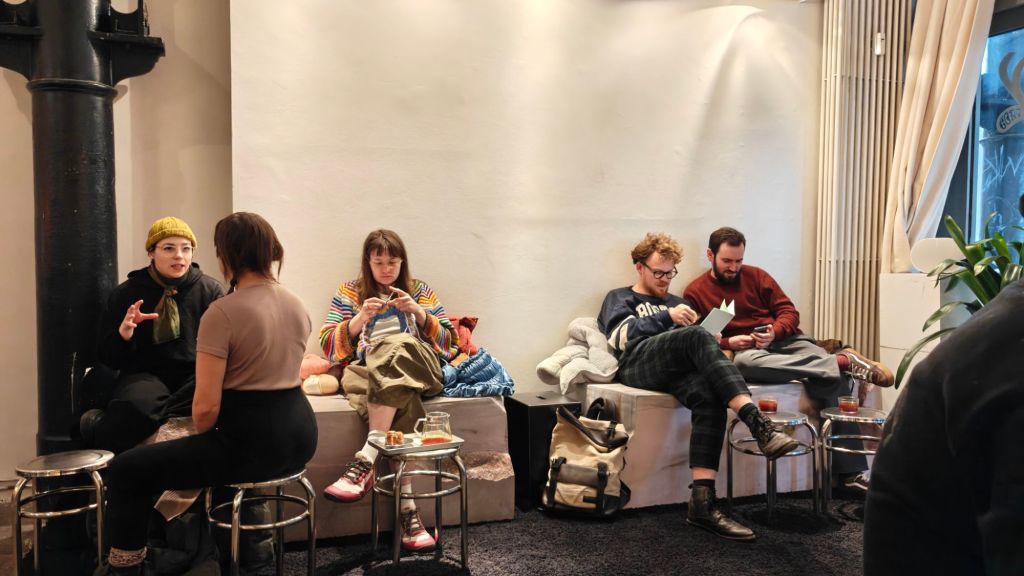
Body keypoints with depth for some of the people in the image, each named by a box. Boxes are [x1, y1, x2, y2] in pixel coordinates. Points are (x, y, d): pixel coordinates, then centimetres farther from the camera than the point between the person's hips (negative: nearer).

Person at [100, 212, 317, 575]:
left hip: (252, 442, -8)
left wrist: (203, 436, 4)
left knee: (125, 471, 6)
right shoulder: (297, 306, 8)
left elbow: (206, 406, -19)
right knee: (220, 446, 40)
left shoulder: (222, 312, -15)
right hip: (299, 435, 8)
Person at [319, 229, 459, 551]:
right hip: (364, 371, 0)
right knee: (398, 402, -37)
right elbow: (329, 346, 6)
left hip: (419, 369, 1)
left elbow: (447, 343, 9)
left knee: (398, 346, -37)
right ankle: (407, 510, -41)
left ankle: (365, 463, -40)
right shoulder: (349, 292, 15)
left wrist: (418, 312, -6)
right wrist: (360, 318, -9)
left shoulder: (420, 291, 17)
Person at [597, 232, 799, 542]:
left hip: (677, 368, 4)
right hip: (638, 362, -4)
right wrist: (667, 317, -10)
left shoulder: (676, 302, 37)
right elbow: (621, 336, 1)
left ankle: (702, 503, -40)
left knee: (711, 399, -33)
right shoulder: (619, 298, 24)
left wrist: (725, 342, 0)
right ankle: (757, 422, -47)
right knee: (697, 337, -34)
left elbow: (700, 346, 24)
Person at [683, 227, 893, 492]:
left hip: (783, 339, 3)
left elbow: (789, 312, 10)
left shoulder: (756, 276, 13)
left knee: (836, 380, -25)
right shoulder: (695, 292, 7)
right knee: (745, 362, -42)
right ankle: (844, 361, -34)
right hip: (741, 351, -3)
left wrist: (774, 332, -12)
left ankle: (850, 472, -20)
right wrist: (728, 343, -15)